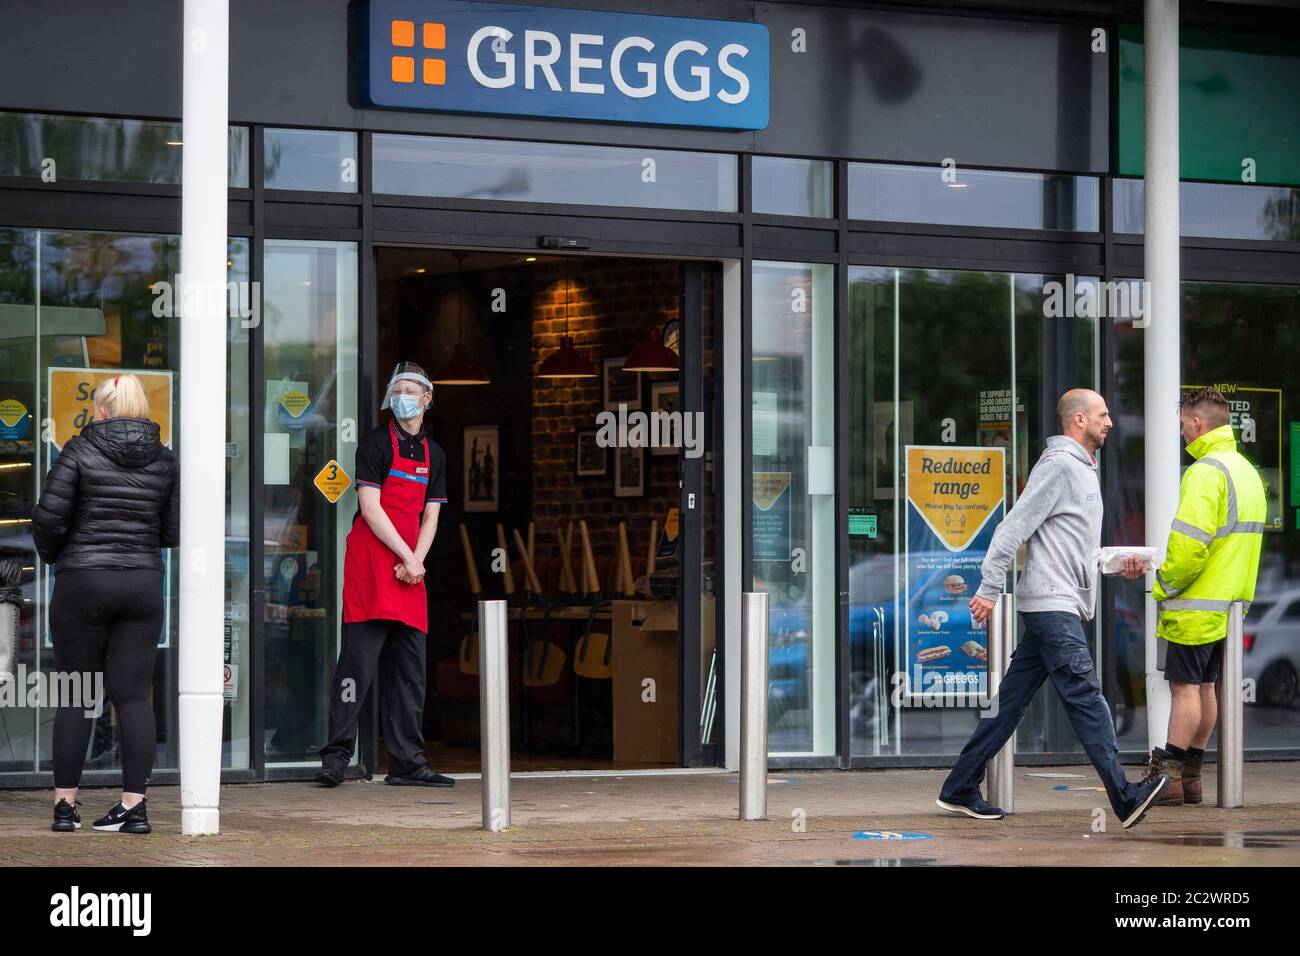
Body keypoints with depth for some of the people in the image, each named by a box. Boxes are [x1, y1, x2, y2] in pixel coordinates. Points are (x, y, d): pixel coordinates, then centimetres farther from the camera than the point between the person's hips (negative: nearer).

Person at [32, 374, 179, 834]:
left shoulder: (81, 451, -5)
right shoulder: (165, 460, 5)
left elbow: (48, 516, -10)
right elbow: (176, 531, 4)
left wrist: (53, 554, 9)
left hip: (83, 582, -3)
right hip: (144, 583, 3)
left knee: (74, 695, 5)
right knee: (134, 694, 3)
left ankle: (65, 803, 5)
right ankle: (134, 805, -1)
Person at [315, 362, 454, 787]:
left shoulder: (434, 454, 18)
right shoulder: (376, 443, -1)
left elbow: (430, 516, 15)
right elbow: (371, 508, -9)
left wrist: (417, 561, -2)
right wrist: (408, 558, -11)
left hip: (410, 568, 7)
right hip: (370, 564, -6)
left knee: (409, 671, 6)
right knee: (359, 660, -12)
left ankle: (407, 763, 9)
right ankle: (336, 756, -12)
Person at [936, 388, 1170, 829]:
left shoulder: (1083, 470, 22)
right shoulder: (1058, 465, -9)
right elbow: (1015, 527, -15)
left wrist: (1119, 565, 13)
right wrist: (989, 589, -19)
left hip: (1064, 604, 10)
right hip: (1051, 603, -10)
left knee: (1011, 699, 9)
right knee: (1085, 696, -13)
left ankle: (960, 790, 11)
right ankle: (1124, 797, -17)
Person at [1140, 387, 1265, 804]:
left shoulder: (1206, 472, -17)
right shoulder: (1246, 471, 14)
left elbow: (1189, 543, -23)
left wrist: (1164, 586, -10)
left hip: (1196, 605, -9)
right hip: (1229, 604, 9)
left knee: (1185, 687, -7)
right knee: (1204, 687, 12)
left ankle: (1169, 776, -7)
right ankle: (1191, 776, 15)